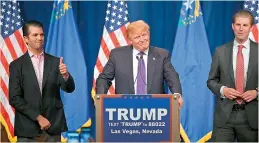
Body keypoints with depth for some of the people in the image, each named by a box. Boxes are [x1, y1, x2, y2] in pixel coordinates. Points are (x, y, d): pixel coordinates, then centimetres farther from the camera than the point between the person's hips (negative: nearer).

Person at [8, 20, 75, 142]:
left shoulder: (55, 62, 8)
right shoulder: (16, 65, 2)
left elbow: (69, 89, 0)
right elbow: (14, 98, -3)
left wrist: (65, 75, -22)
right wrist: (38, 117, -10)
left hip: (53, 127, 1)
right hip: (28, 129, -1)